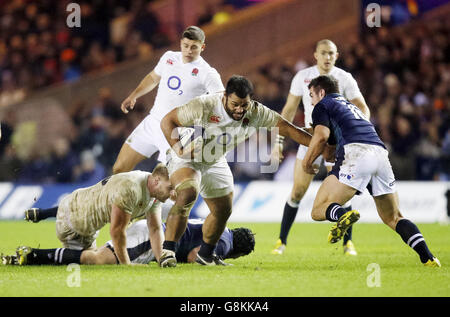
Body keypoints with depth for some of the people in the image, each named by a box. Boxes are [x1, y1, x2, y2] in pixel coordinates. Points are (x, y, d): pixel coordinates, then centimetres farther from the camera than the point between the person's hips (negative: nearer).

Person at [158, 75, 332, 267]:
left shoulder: (256, 113, -17)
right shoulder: (203, 106, -29)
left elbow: (287, 129, -13)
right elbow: (167, 121, -20)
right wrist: (177, 148, -32)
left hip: (215, 163, 6)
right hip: (186, 158, -6)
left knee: (223, 210, 9)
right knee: (188, 194, -31)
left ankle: (205, 255, 32)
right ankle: (168, 251, -28)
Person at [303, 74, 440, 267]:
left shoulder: (323, 105, 17)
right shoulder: (350, 106, 39)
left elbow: (322, 136, 1)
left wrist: (307, 162, 12)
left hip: (356, 152, -6)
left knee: (318, 211, -4)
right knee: (393, 218, 15)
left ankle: (343, 216, -39)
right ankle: (427, 257, -6)